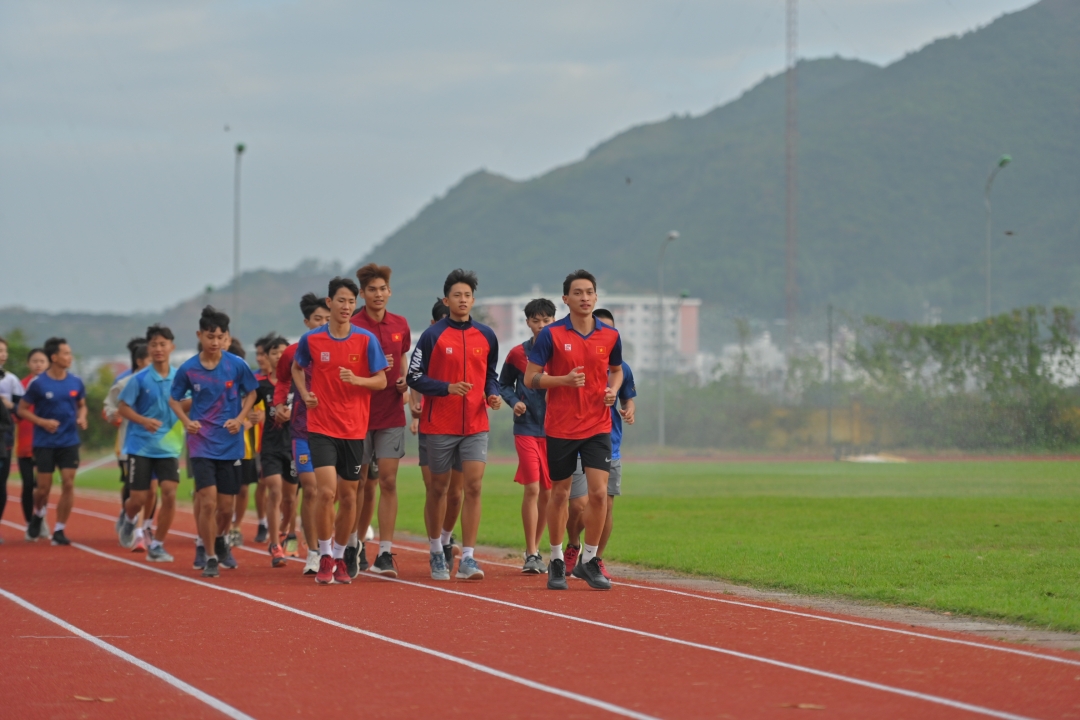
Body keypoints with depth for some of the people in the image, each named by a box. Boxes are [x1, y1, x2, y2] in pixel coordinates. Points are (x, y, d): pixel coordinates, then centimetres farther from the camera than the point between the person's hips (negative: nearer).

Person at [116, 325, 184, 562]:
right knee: (139, 498, -1)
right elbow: (122, 407, -4)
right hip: (140, 445, -2)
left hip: (168, 447, 2)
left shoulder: (180, 378, 1)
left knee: (169, 493, -13)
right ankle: (129, 519, 37)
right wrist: (144, 421, -19)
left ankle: (157, 545, 1)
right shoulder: (139, 379, -6)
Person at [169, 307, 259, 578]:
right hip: (201, 442, -1)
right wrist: (186, 421, -10)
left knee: (226, 507, 8)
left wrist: (240, 418, -7)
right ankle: (209, 557, 0)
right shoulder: (188, 369, -6)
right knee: (208, 502, -14)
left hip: (230, 443, 1)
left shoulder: (237, 365, -5)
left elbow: (250, 393, 9)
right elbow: (174, 399, 8)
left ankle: (218, 540, 39)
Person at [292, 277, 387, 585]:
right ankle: (325, 557, -1)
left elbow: (381, 380, 0)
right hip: (321, 426, -1)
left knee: (348, 496, 6)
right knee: (327, 491, -15)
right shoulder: (311, 339, 0)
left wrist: (358, 380, -19)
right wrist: (305, 394, 1)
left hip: (354, 429, 1)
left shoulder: (367, 340, -2)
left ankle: (339, 557, 23)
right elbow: (297, 368, 18)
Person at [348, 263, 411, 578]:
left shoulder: (400, 325, 7)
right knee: (363, 485, 6)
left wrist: (404, 381, 2)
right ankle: (354, 544, 27)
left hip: (391, 415, 3)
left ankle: (385, 553, -5)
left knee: (388, 482, -5)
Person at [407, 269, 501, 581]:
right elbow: (414, 377, -5)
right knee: (438, 488, 8)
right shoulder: (433, 335, -4)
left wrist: (493, 394, -2)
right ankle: (436, 553, 23)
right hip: (439, 425, -2)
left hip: (476, 426, 2)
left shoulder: (486, 336, 7)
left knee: (474, 486, -9)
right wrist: (448, 388, -18)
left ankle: (467, 558, -8)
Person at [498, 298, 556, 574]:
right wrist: (514, 401, -5)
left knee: (548, 492, 8)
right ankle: (531, 554, -8)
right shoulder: (517, 353, 3)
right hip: (527, 429, -2)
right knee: (532, 489, -11)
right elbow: (504, 384, 13)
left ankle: (535, 547, 23)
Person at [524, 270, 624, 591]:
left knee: (599, 492, -8)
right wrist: (564, 380, -20)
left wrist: (613, 390, -1)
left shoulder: (610, 335, 3)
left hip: (598, 427, 2)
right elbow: (530, 378, -5)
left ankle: (588, 561, 6)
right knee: (560, 493, 7)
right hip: (560, 428, -2)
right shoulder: (551, 334, -6)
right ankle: (557, 562, 20)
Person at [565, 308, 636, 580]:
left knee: (605, 506, 1)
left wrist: (629, 411, -1)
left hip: (610, 448, 3)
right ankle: (573, 547, 20)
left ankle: (597, 559, 18)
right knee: (579, 505, -10)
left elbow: (628, 398, 21)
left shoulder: (621, 368, 7)